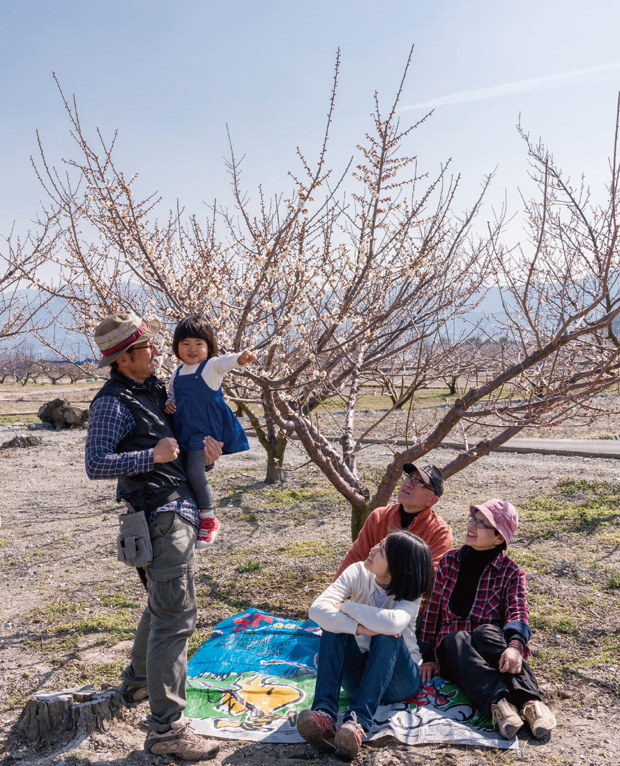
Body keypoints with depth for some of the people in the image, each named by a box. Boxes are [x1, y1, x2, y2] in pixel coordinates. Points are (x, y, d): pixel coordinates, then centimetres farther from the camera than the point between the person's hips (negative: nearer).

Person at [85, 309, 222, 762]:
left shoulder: (152, 388, 13)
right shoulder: (113, 402, -15)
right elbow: (96, 465, -22)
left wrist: (202, 444, 5)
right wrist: (153, 455, -22)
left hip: (180, 509, 10)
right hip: (162, 516, -10)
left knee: (164, 603, 25)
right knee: (176, 615, -10)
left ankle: (138, 682, 44)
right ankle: (166, 728, -3)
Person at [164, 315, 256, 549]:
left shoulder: (211, 366, -5)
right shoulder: (177, 374, 13)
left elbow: (225, 362, -26)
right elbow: (171, 394, 26)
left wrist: (240, 358, -48)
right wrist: (169, 404, 2)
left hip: (206, 428, -7)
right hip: (185, 430, 7)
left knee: (195, 472, -17)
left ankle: (209, 519, 1)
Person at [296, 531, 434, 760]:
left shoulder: (410, 593, -15)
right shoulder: (358, 573, -9)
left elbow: (393, 623, -40)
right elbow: (318, 609, -25)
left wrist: (346, 606, -28)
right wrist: (358, 628, -37)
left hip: (398, 680, -2)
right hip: (358, 674, 2)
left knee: (388, 635, -33)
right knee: (335, 624, -25)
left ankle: (357, 721, -45)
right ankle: (324, 714, -41)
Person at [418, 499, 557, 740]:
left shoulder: (510, 572, 2)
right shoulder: (449, 562, 9)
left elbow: (518, 612, -15)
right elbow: (432, 609, 11)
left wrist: (514, 645, -36)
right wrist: (428, 656, 5)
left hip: (490, 648, -1)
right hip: (451, 649, 1)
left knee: (486, 632, -34)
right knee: (459, 638, -33)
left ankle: (529, 701, -51)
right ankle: (496, 703, -56)